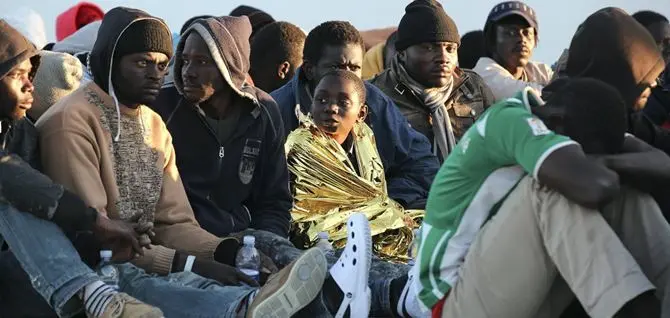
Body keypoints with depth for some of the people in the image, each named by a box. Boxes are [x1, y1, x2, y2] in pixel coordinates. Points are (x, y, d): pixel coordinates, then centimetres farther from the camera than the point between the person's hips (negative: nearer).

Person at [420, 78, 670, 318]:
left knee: (624, 192, -7)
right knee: (553, 186, -28)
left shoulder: (575, 127, 6)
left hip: (528, 297, 8)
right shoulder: (511, 121, -19)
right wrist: (602, 168, -13)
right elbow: (595, 187, -35)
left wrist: (607, 162, -20)